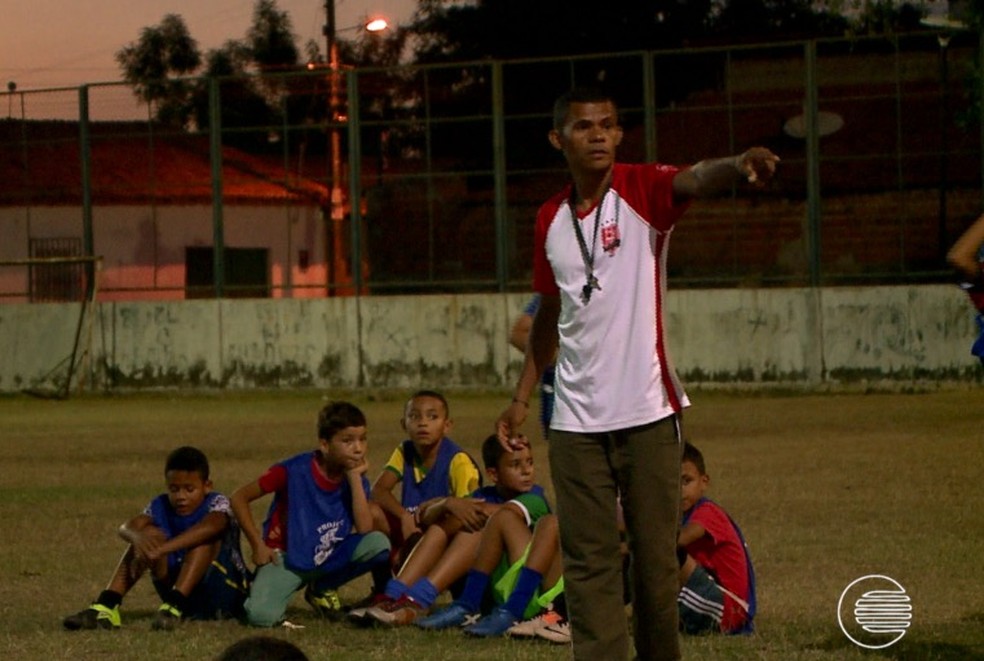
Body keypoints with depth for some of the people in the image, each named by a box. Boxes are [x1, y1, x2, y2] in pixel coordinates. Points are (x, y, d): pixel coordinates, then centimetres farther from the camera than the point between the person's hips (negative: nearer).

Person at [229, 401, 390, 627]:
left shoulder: (356, 480, -4)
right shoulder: (294, 471, -16)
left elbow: (364, 529, -19)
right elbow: (239, 498, -9)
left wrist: (355, 478, -19)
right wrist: (258, 545, -13)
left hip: (330, 558, 4)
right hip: (287, 556, -4)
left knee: (378, 544, -22)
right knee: (260, 616, -32)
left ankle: (322, 589, 3)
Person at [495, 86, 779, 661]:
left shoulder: (642, 190, -4)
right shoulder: (550, 219, 10)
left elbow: (694, 181, -27)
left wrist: (738, 165, -49)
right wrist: (522, 397, 22)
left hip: (647, 412, -4)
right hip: (575, 419, 4)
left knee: (655, 556, 1)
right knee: (588, 562, 1)